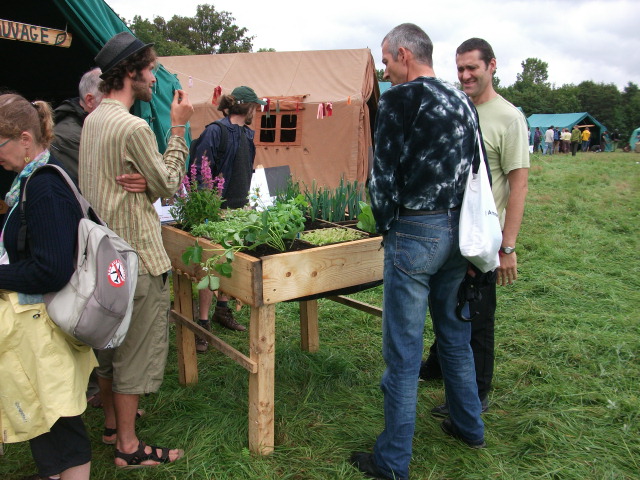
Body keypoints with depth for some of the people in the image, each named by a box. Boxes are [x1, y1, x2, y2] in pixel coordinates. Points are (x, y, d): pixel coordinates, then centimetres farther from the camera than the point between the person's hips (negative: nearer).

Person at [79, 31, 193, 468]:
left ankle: (113, 420, 37)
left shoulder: (92, 120, 10)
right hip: (137, 256, -9)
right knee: (136, 349, 2)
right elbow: (169, 185, -11)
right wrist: (178, 128, -7)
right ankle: (128, 446, 15)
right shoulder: (133, 127, -20)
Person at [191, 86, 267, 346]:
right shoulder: (216, 131, -14)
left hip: (238, 208, 8)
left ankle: (223, 310, 32)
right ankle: (203, 323, 6)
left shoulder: (246, 133, 12)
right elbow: (200, 172, -17)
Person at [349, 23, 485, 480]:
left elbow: (385, 172, -12)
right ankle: (469, 426, 39)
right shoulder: (464, 102, 11)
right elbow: (477, 170, 14)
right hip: (459, 231, 8)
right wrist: (464, 226, 19)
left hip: (415, 233, -8)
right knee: (456, 334, 22)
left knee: (403, 352, 1)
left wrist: (385, 224, 4)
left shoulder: (400, 99, -11)